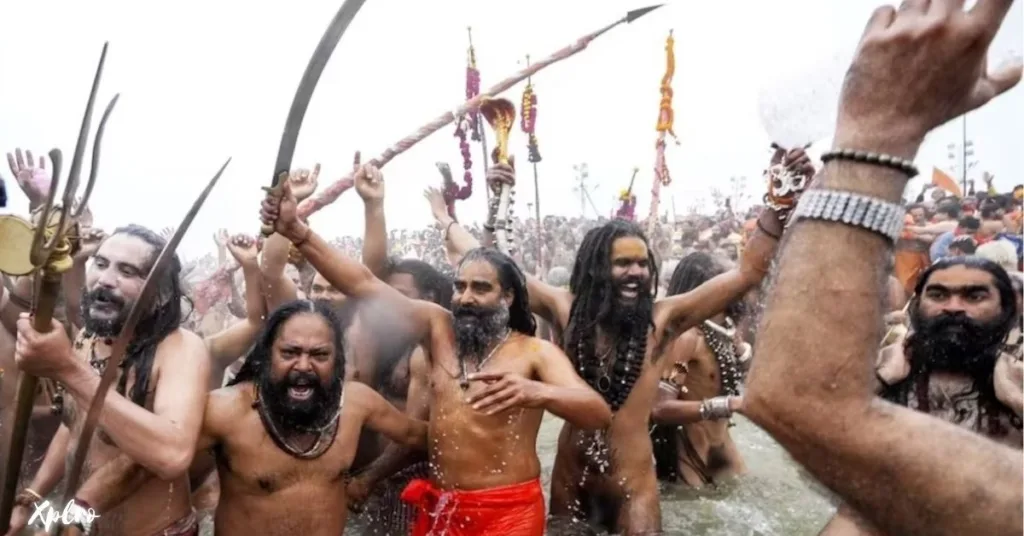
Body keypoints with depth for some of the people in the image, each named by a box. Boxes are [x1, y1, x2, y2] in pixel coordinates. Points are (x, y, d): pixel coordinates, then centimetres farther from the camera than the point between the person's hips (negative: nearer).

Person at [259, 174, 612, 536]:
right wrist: (297, 231, -18)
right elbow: (364, 284, -8)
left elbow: (598, 414, -22)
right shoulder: (439, 327, 0)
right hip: (439, 506, 4)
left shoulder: (535, 352, -10)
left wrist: (538, 393, -43)